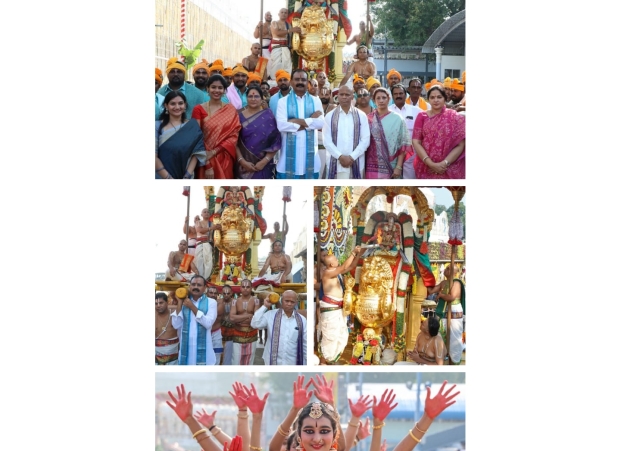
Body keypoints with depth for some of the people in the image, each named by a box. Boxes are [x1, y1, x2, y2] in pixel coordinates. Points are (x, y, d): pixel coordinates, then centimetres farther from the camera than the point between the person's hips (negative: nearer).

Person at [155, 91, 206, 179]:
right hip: (162, 177, -1)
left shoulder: (192, 126, 0)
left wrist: (187, 176, -14)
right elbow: (154, 155, -9)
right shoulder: (158, 126, -3)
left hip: (186, 176, 1)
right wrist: (168, 177, -16)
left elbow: (196, 153, -4)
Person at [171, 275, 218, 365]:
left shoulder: (211, 302, 1)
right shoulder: (184, 302, 9)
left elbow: (208, 323, -13)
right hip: (186, 349, 2)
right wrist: (180, 303, -4)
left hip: (203, 349, -2)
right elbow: (176, 325, -1)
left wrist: (192, 307, -11)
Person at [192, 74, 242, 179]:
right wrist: (207, 165, -14)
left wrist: (214, 151, -12)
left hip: (225, 160, 2)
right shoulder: (199, 109, -1)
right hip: (206, 160, -2)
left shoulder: (231, 110, 6)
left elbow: (234, 136, 1)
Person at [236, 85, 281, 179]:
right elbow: (235, 142, 0)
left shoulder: (268, 116, 1)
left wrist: (264, 161, -11)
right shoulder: (240, 116, 3)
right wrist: (242, 161, -11)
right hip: (244, 166, 1)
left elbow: (275, 141, -3)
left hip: (263, 166, -1)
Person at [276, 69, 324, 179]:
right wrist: (309, 121, -10)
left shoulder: (315, 101, 9)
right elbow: (281, 125, -13)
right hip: (290, 149, -2)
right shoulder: (283, 101, 2)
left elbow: (321, 123, -6)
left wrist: (298, 121, -12)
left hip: (309, 148, 2)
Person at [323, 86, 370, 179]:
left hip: (356, 163, 0)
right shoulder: (330, 116, 6)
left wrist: (352, 157, -10)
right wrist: (340, 157, -11)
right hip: (337, 163, 0)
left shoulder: (361, 116, 5)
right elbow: (327, 141, 1)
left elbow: (366, 140, 0)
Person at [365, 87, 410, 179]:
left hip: (391, 168, -2)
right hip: (372, 168, 2)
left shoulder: (397, 119, 0)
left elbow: (403, 145, -2)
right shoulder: (369, 119, 7)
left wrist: (399, 167, -8)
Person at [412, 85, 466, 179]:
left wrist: (445, 163, -15)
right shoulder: (422, 116, 6)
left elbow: (460, 145, -4)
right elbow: (416, 142, -1)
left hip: (450, 170, -1)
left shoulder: (455, 118, 1)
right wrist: (431, 164, -13)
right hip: (426, 168, 1)